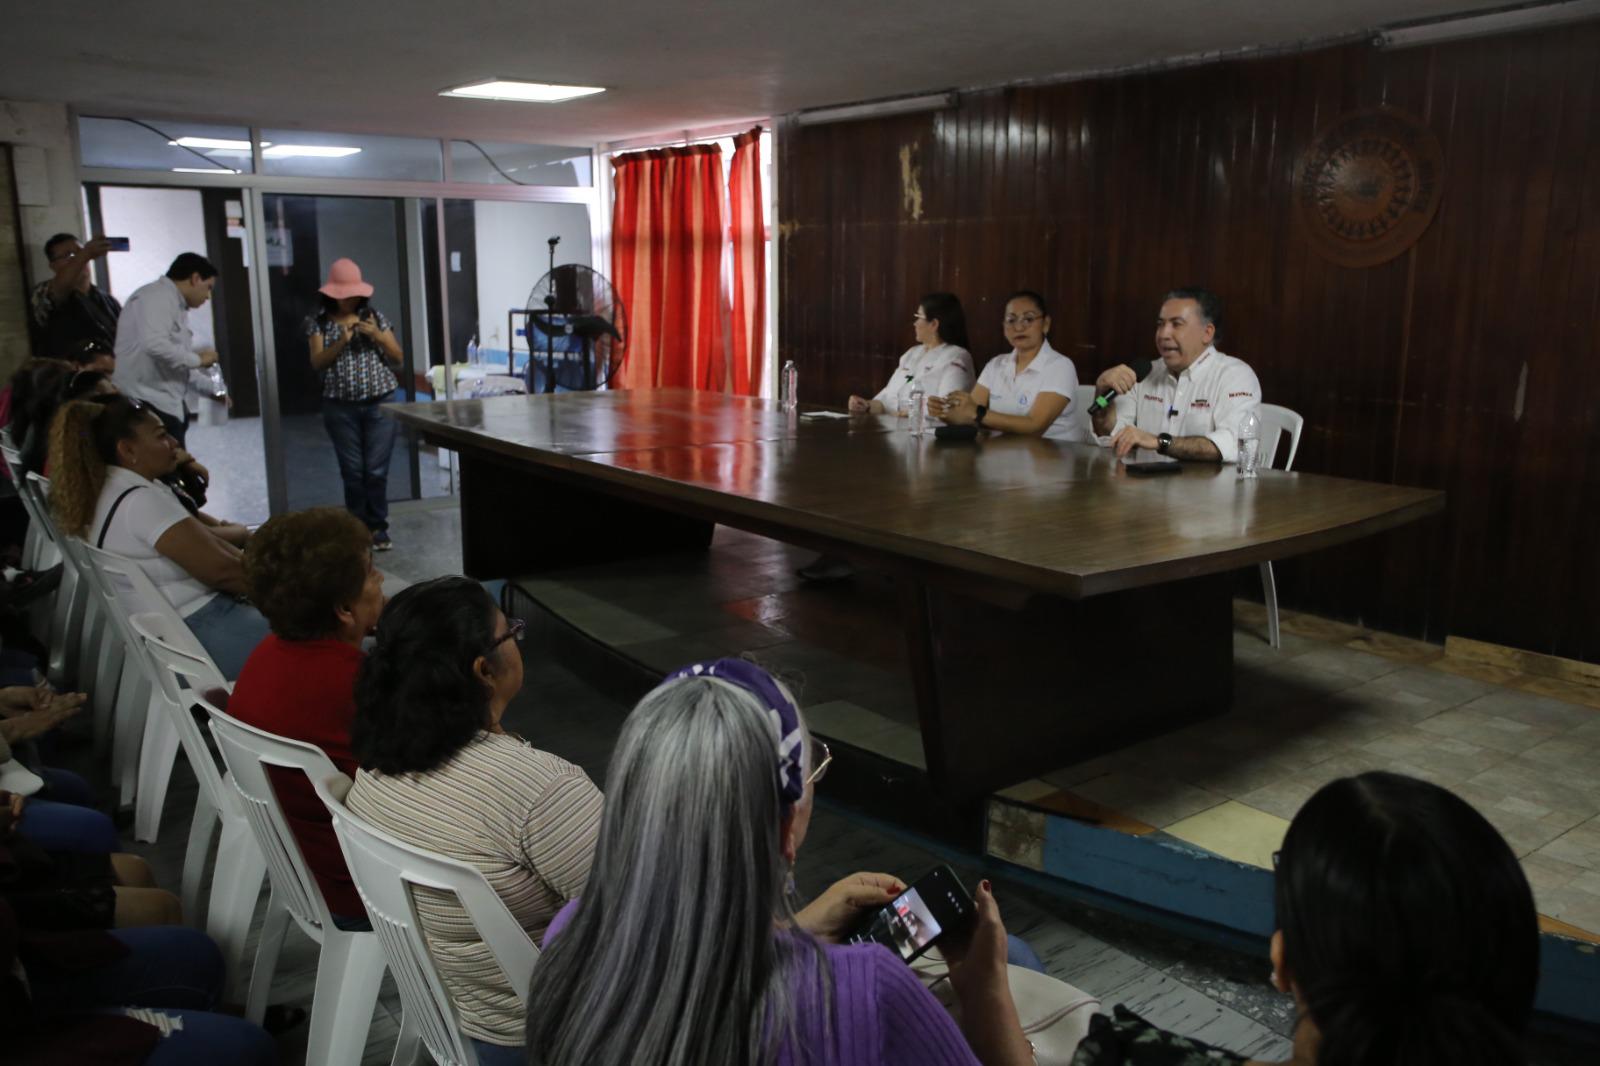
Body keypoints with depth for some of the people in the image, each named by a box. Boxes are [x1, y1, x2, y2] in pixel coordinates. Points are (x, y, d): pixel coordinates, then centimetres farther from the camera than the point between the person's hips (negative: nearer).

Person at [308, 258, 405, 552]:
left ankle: (378, 527, 9)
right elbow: (317, 364, -5)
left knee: (376, 470, -3)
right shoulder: (319, 323, 4)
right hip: (341, 408, 0)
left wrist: (377, 335, -11)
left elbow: (398, 358, 5)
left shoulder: (375, 316, 5)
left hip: (381, 403, 0)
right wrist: (342, 341, -17)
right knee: (352, 471, 2)